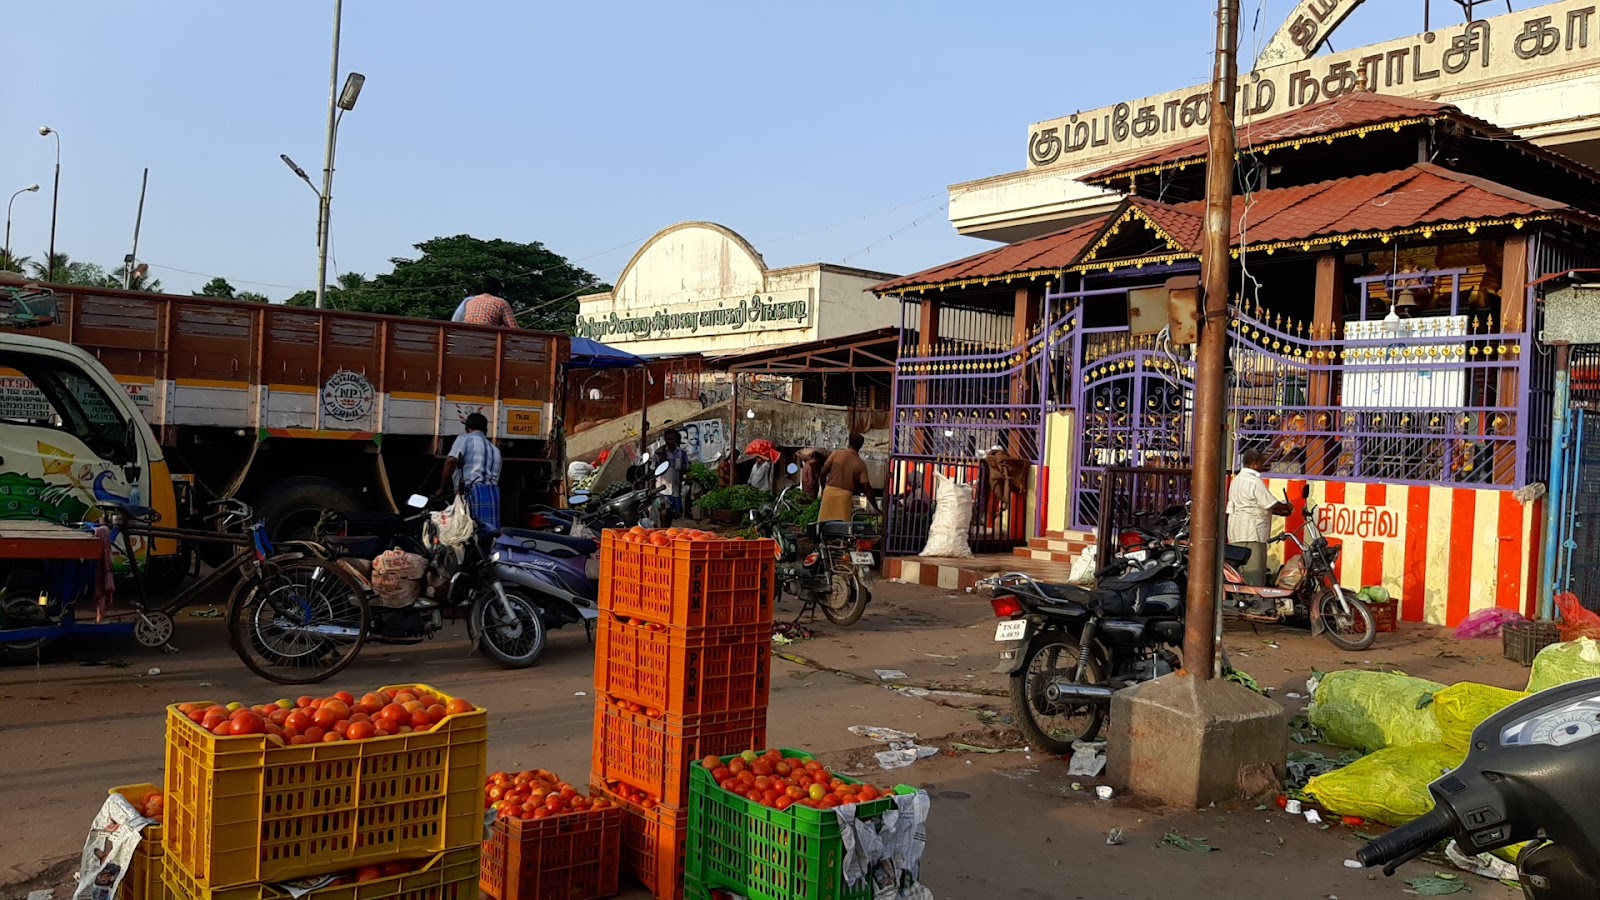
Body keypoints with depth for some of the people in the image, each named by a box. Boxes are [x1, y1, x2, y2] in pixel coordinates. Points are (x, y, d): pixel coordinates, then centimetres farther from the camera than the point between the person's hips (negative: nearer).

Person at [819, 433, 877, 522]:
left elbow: (823, 473, 1)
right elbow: (866, 488, -2)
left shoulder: (836, 454, 1)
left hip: (829, 492, 1)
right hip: (845, 495, -1)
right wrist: (876, 508, 4)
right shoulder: (861, 464, 0)